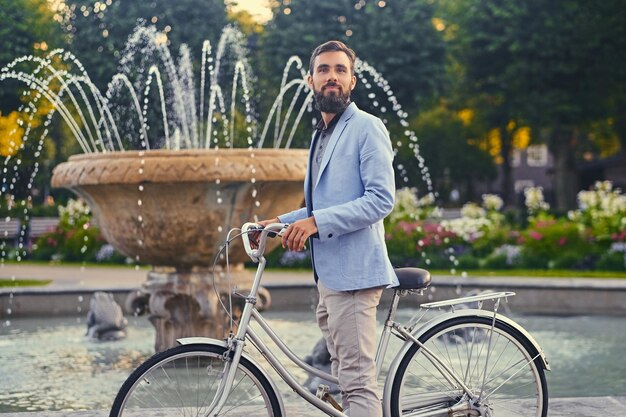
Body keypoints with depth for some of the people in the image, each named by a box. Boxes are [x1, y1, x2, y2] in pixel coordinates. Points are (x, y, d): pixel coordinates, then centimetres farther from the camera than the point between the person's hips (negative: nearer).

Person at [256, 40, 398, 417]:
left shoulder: (366, 127, -7)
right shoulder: (323, 134, 21)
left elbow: (381, 199, -18)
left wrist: (316, 222, -22)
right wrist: (281, 222, 13)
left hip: (354, 271, -10)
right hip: (330, 273, 10)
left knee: (357, 379, -11)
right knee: (347, 375, 14)